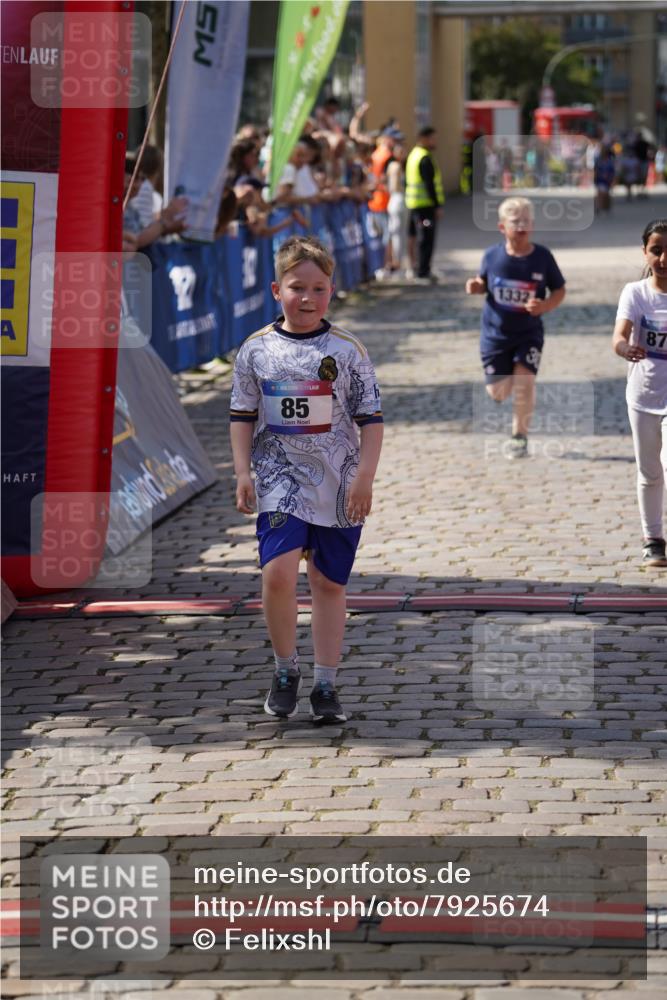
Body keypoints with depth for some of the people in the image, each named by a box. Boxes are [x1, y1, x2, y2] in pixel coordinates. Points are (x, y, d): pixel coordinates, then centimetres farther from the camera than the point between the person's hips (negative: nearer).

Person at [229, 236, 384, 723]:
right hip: (281, 481, 0)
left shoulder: (348, 350, -1)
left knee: (329, 583, 7)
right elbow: (242, 416, 8)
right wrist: (243, 473, -1)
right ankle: (286, 669, 4)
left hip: (339, 486, 1)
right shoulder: (257, 349, 1)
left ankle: (326, 685, 17)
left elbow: (370, 418, 1)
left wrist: (365, 477, -7)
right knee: (278, 572, -18)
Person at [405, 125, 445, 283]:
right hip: (426, 205, -10)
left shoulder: (414, 154, 15)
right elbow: (430, 184, -21)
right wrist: (437, 205, -19)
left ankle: (424, 271, 24)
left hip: (414, 204, 10)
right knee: (426, 239, -6)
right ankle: (422, 274, -5)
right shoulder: (425, 158, -16)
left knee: (416, 237, 15)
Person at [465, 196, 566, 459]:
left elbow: (559, 290, 0)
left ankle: (519, 435, 2)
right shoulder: (492, 256, -8)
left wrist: (544, 306, -19)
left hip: (528, 332, -1)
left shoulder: (542, 257, -10)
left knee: (524, 378, -17)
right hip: (495, 332, 1)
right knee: (497, 391, 2)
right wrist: (476, 286, -13)